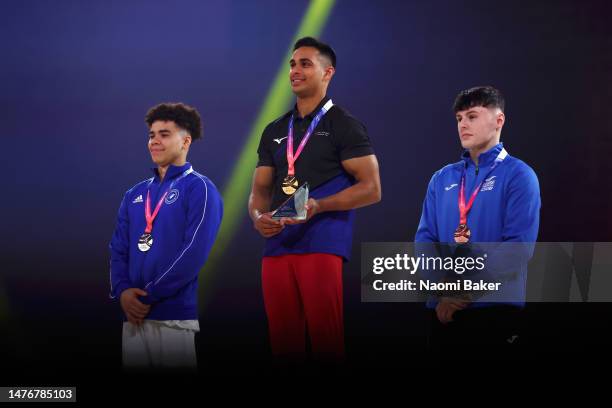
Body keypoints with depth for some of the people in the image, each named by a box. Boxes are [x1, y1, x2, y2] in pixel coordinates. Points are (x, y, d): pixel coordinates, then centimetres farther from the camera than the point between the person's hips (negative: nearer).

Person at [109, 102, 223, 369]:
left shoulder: (198, 188, -1)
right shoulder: (135, 194, 19)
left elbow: (195, 252, -12)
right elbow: (118, 249, 15)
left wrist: (150, 295, -13)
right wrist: (122, 291, -5)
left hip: (177, 315, -6)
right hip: (134, 313, 6)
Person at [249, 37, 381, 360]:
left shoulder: (343, 125, 1)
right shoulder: (274, 131, 19)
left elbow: (371, 188, -6)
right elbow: (260, 191, 19)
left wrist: (317, 206, -19)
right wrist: (258, 217, -5)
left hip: (322, 245, -6)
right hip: (277, 246, 6)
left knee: (325, 339, -8)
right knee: (283, 341, 5)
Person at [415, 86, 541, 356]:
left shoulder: (519, 176, -2)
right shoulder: (442, 179, 13)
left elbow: (518, 246, -12)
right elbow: (424, 239, 8)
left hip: (496, 309, -5)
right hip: (444, 311, 5)